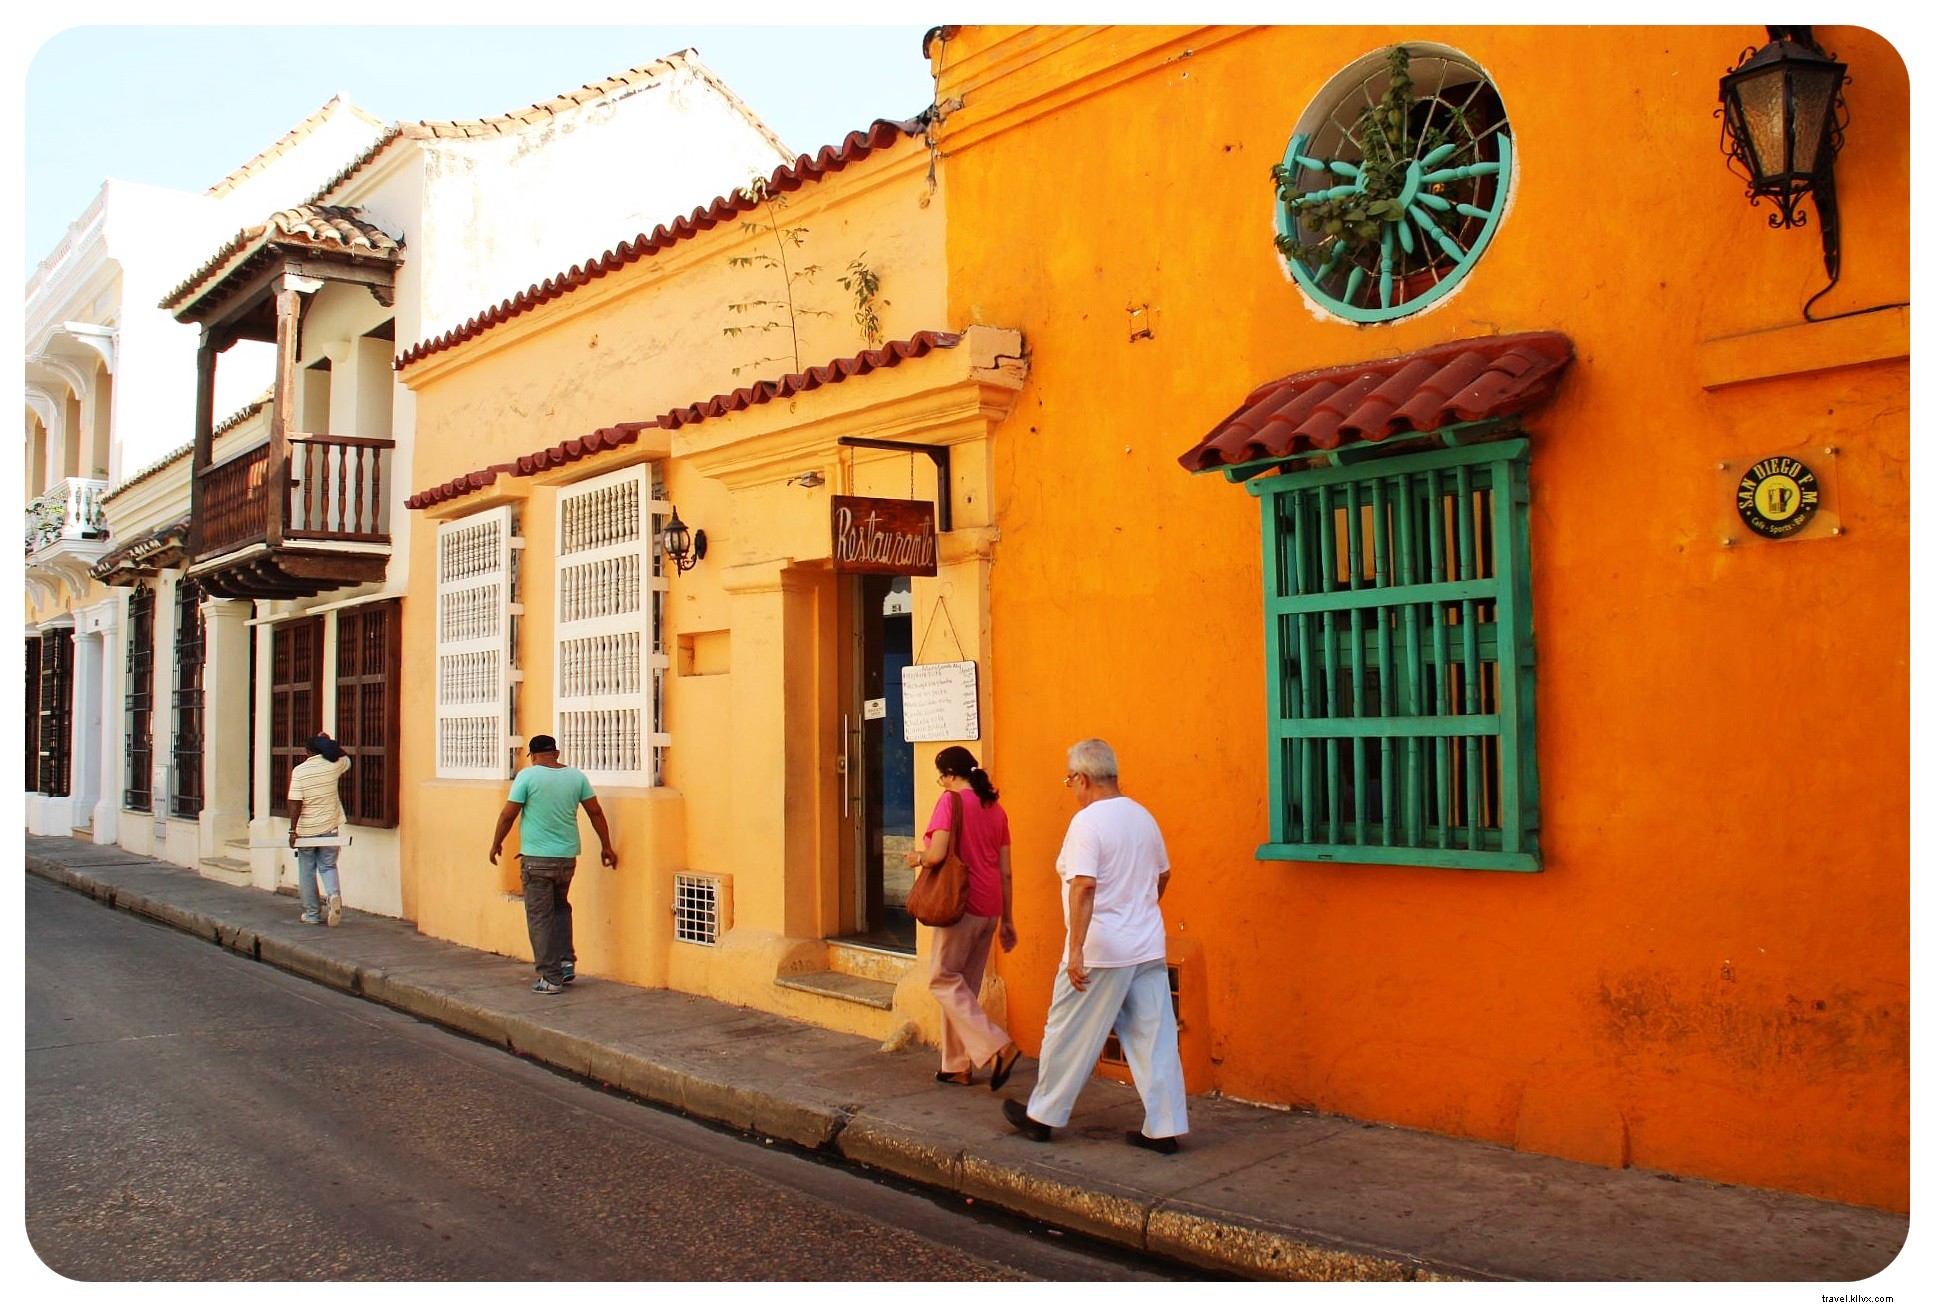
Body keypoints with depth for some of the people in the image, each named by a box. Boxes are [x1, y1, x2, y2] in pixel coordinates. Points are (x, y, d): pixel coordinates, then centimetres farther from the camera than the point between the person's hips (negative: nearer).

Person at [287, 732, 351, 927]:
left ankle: (312, 914, 14)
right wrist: (329, 742, 26)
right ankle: (333, 893, -16)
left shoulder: (299, 771, -9)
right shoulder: (333, 766, -3)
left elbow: (295, 803, -12)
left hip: (306, 830, -2)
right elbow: (346, 759, 22)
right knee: (328, 867, 12)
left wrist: (293, 830, -9)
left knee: (307, 873, 10)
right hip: (329, 828, 2)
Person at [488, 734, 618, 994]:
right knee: (561, 907, 24)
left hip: (536, 858, -5)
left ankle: (551, 978, 2)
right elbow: (595, 812, 6)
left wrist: (496, 844, 8)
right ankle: (566, 962, 15)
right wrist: (606, 846, 15)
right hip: (567, 856, 5)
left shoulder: (528, 776, -7)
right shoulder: (576, 776, 4)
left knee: (540, 917, 2)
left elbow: (508, 814, -7)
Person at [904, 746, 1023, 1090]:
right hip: (991, 908, 8)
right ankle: (957, 1066, 18)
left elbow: (937, 855, -19)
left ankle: (997, 1048, -13)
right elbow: (1006, 872, 13)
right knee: (965, 986, 14)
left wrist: (917, 858, 3)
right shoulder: (995, 808, 13)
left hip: (963, 905, -8)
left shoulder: (952, 800, -9)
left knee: (944, 979, -1)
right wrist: (1007, 920, 17)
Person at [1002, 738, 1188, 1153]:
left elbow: (1084, 886, -24)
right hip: (1149, 948, 7)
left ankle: (1042, 1116, 20)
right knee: (1154, 1040, 8)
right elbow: (1162, 875, 20)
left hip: (1101, 951, -7)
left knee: (1069, 1037, 7)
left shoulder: (1087, 822, -15)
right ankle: (1164, 1129, 10)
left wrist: (1076, 950, -25)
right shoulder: (1143, 816, 9)